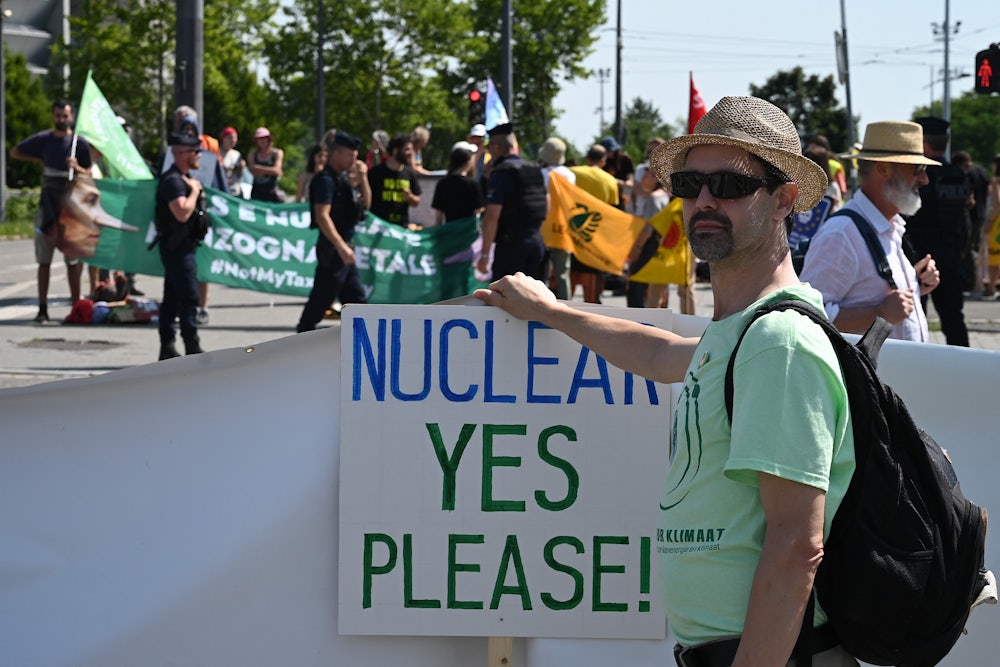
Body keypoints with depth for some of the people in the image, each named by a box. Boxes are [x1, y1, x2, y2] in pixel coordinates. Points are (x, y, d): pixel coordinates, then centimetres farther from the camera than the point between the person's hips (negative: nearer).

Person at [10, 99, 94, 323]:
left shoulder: (80, 143, 2)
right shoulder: (42, 140, 6)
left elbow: (89, 174, 4)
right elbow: (14, 152, 17)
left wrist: (76, 167, -16)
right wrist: (38, 160, 7)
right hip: (48, 203, 1)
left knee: (73, 260, 1)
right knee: (44, 261, 1)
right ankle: (42, 308, 4)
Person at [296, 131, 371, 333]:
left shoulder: (342, 178, 13)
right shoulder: (326, 180, -16)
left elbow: (365, 205, 20)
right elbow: (322, 216, -25)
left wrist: (363, 179, 5)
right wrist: (341, 246, -29)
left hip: (343, 249, 10)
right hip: (332, 248, -10)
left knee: (356, 298, 13)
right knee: (320, 300, -4)